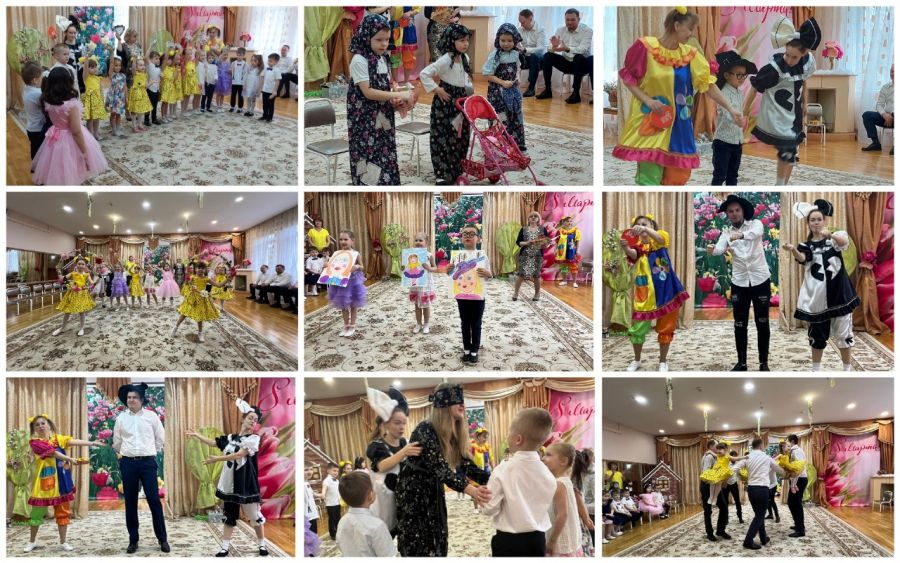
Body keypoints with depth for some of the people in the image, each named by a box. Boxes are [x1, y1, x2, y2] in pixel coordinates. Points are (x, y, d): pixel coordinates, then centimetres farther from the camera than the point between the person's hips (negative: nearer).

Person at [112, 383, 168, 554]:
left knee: (154, 500, -4)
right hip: (128, 463, 2)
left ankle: (162, 539, 5)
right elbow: (116, 442, 16)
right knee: (130, 502, 5)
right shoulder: (121, 418, 5)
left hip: (148, 462, -2)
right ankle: (133, 540, 13)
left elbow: (161, 439, 8)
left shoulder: (151, 416, 1)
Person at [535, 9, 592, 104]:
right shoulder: (560, 30, 2)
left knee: (578, 57, -36)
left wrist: (567, 49, -44)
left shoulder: (587, 31, -11)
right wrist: (553, 47, -31)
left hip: (581, 64, -4)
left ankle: (576, 93, -33)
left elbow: (583, 49, -27)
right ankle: (547, 90, -10)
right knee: (547, 56, -16)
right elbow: (550, 50, -5)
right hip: (566, 62, 4)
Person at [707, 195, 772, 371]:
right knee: (740, 324, 5)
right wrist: (711, 250, -40)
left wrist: (741, 235, -48)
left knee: (762, 323, 3)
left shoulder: (755, 224, -1)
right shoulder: (726, 234, 6)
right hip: (739, 282, 3)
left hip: (760, 280, -3)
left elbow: (756, 233, -27)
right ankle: (741, 362, 14)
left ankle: (764, 363, 12)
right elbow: (720, 249, -15)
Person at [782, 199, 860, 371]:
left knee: (843, 333, 3)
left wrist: (830, 235, -45)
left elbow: (845, 242, -23)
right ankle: (816, 370, 20)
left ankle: (848, 369, 13)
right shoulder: (806, 245, 7)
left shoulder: (835, 237, 2)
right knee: (817, 334, 9)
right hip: (817, 295, 2)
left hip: (838, 292, -2)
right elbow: (802, 259, -16)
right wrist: (793, 250, -40)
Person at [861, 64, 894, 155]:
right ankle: (875, 143, -15)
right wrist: (885, 115, -16)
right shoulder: (885, 87, 13)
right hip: (886, 116, 5)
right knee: (866, 115, -16)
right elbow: (879, 104, 7)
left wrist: (892, 116, -21)